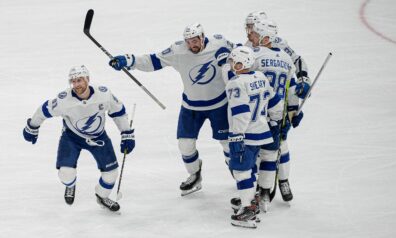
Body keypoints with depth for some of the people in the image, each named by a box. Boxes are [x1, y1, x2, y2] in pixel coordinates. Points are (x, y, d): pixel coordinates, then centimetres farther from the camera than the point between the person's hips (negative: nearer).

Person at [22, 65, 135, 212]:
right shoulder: (64, 100, -30)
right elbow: (44, 111, -12)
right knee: (66, 174, -17)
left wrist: (127, 135, -4)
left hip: (98, 136, 2)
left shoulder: (104, 94, -25)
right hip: (71, 137, -2)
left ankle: (102, 197, 32)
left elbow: (118, 112, -7)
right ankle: (70, 186, 23)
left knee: (111, 172, -1)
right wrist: (31, 128, 2)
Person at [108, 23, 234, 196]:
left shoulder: (219, 43, -18)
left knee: (228, 140, 6)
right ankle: (195, 177, 28)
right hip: (191, 105, 1)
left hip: (219, 103, -1)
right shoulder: (178, 51, -19)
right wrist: (128, 61, -24)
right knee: (185, 143, 2)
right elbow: (154, 61, -15)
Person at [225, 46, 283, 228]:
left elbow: (240, 113, -23)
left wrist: (236, 137, -22)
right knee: (248, 168, 22)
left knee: (241, 170, -4)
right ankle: (250, 200, 31)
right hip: (261, 132, 9)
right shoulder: (261, 78, 8)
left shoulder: (237, 84, -18)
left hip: (245, 136, -9)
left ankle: (248, 211, -5)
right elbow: (274, 102, 16)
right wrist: (275, 122, 29)